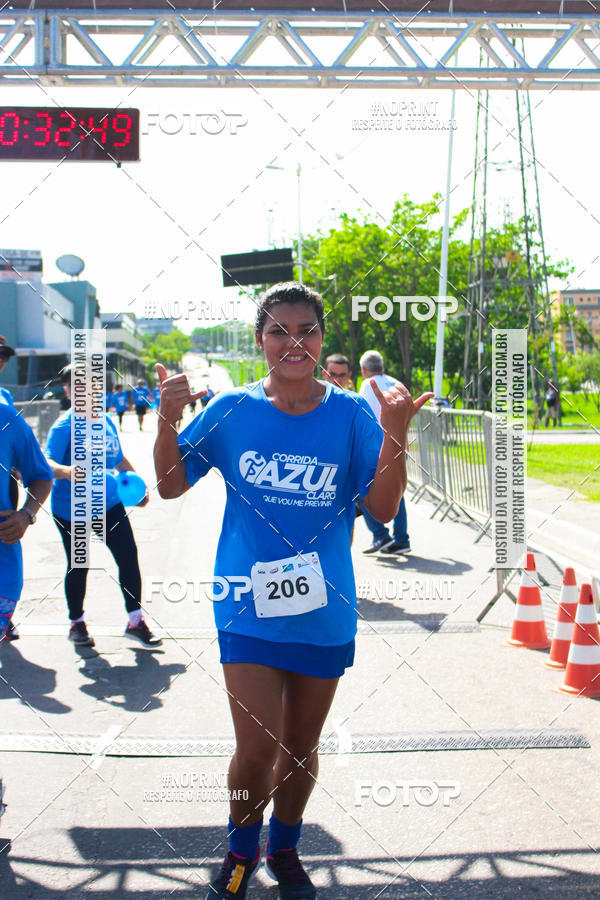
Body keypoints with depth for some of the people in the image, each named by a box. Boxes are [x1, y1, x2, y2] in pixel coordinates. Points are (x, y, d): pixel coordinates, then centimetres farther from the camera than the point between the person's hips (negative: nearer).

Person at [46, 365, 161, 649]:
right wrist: (65, 471, -45)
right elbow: (47, 462, -25)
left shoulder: (106, 421, 8)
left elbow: (119, 460, 22)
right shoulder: (65, 426, -12)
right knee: (78, 566, 6)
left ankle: (135, 622, 11)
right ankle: (76, 623, 27)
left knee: (128, 555, -1)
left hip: (109, 503, 5)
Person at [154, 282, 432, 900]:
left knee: (301, 748, 16)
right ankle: (241, 850, 25)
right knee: (256, 749, -6)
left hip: (324, 610, 1)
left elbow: (384, 508, -8)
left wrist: (394, 434, -23)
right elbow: (170, 485, 3)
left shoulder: (349, 414, -4)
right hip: (249, 606, -1)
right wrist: (168, 419, -14)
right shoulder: (231, 409, -3)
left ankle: (284, 849, 42)